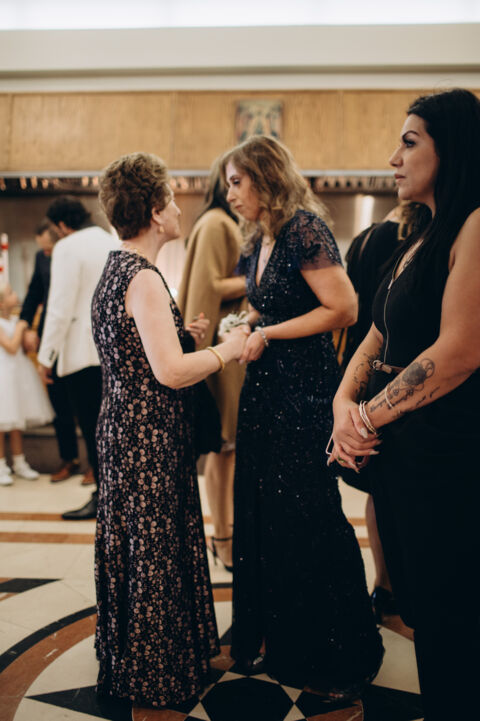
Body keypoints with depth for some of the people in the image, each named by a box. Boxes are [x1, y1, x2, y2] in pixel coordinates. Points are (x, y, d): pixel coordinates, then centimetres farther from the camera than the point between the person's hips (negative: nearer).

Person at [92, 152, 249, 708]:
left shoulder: (114, 271, 11)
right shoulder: (144, 279, -20)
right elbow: (171, 371, -27)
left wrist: (183, 335, 11)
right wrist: (228, 348, -13)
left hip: (123, 427, 10)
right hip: (149, 438, -10)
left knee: (132, 546, 20)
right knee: (153, 551, 4)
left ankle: (127, 659, 37)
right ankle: (155, 677, 22)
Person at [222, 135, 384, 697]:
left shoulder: (305, 230, -13)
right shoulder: (258, 241, 13)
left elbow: (344, 308, -18)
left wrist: (268, 334, -14)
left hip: (305, 391, -8)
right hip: (265, 387, 8)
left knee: (307, 519, 2)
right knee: (263, 517, 13)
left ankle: (338, 657, 23)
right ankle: (275, 637, 31)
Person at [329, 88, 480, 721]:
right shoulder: (418, 241, 16)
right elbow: (377, 339, 15)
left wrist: (369, 417, -13)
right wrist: (344, 402, -3)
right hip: (394, 448, 9)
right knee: (413, 599, 19)